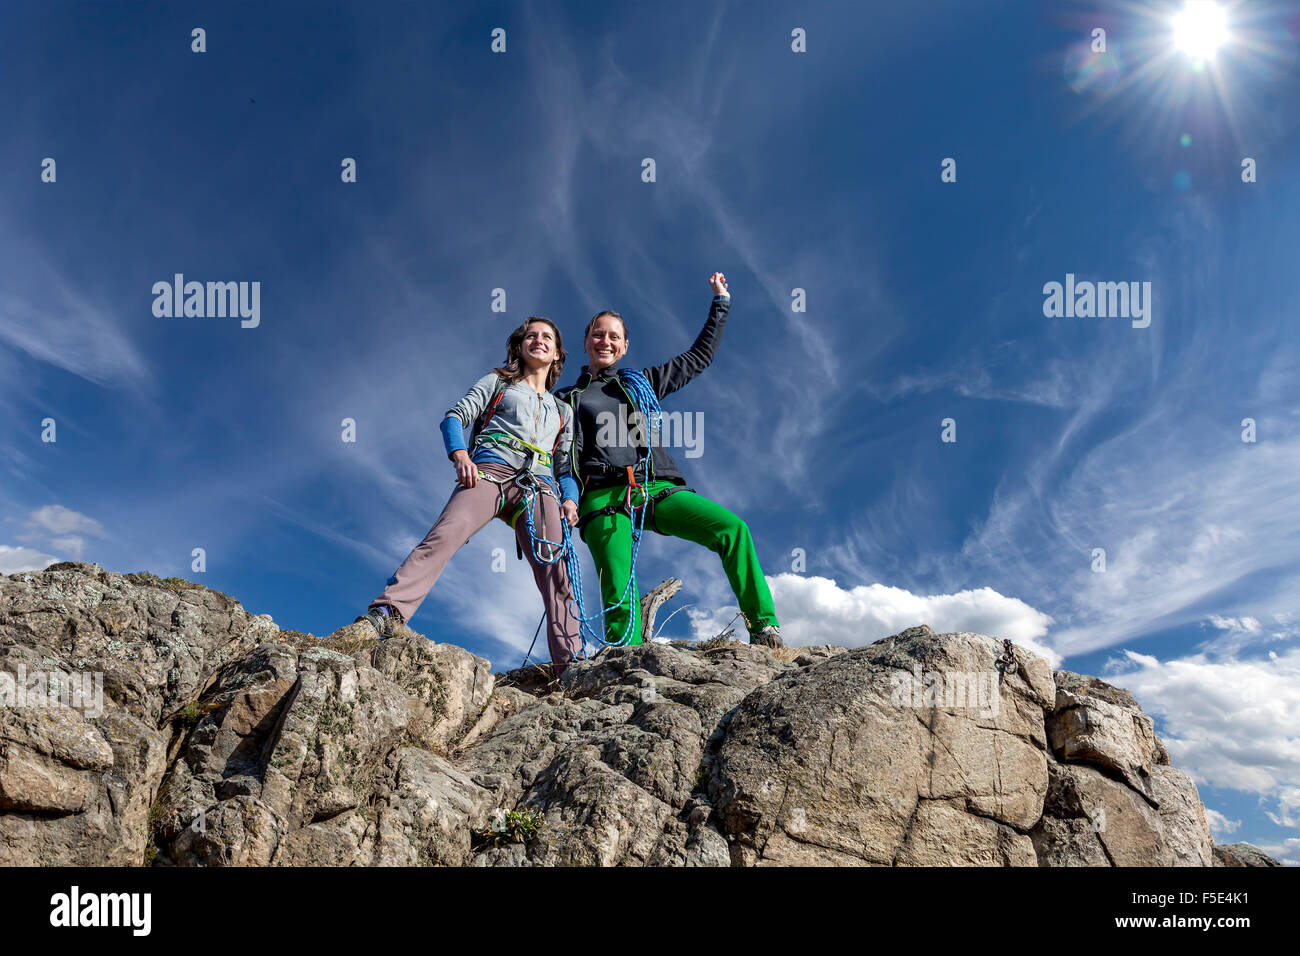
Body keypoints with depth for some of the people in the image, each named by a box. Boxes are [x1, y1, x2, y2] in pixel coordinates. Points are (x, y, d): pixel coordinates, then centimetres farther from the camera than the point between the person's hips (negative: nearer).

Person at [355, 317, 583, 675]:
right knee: (446, 533, -30)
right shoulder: (498, 382, 26)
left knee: (557, 571, -15)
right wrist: (460, 455, -9)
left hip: (540, 488, 3)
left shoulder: (563, 411, 34)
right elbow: (455, 416, 12)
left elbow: (565, 465, 25)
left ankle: (570, 662, -18)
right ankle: (388, 611, -41)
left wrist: (570, 498, 2)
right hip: (489, 471, -3)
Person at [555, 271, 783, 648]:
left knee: (733, 529, -21)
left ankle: (763, 628, -22)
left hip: (657, 489, 2)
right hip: (604, 498, -1)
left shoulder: (643, 382, 27)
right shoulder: (567, 400, 22)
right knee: (618, 598, -21)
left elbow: (700, 356, 33)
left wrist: (720, 303, 36)